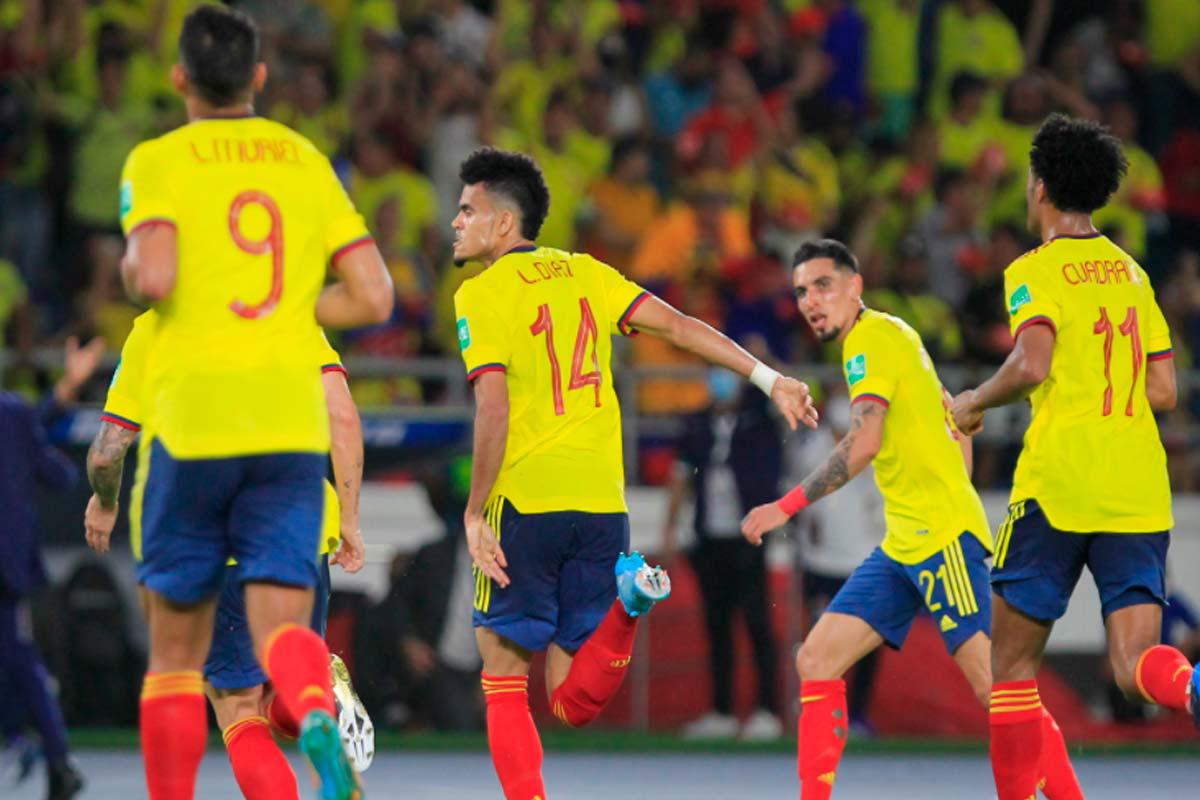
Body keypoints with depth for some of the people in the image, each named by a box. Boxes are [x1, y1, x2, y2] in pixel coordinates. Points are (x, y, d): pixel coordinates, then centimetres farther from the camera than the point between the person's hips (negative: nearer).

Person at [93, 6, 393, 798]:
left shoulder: (159, 161, 0)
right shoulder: (306, 161, 11)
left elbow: (154, 278, -16)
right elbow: (373, 297, 6)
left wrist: (130, 271, 6)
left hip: (193, 417, -2)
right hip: (293, 419, 2)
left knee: (177, 649, 10)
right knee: (281, 624, -6)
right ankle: (319, 718, -38)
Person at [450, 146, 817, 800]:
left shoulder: (482, 293, -4)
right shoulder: (582, 273, 12)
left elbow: (493, 408, -14)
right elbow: (675, 325, 5)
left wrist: (475, 511, -11)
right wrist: (767, 378, 6)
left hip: (525, 502, -5)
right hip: (601, 503, 5)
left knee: (504, 684, 6)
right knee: (573, 703, 7)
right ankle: (627, 601, -18)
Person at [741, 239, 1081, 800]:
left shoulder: (872, 337, -9)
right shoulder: (887, 336, 19)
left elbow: (865, 443, -22)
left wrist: (788, 506, -20)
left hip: (942, 535, -10)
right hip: (901, 544, 10)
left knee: (992, 683, -14)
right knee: (817, 660, 3)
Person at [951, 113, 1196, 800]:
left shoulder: (1036, 272, -2)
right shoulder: (1131, 273, 16)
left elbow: (1032, 364, -18)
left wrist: (973, 403, -1)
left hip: (1058, 485, -5)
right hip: (1140, 492, 5)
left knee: (1012, 661, 10)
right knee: (1137, 666, -5)